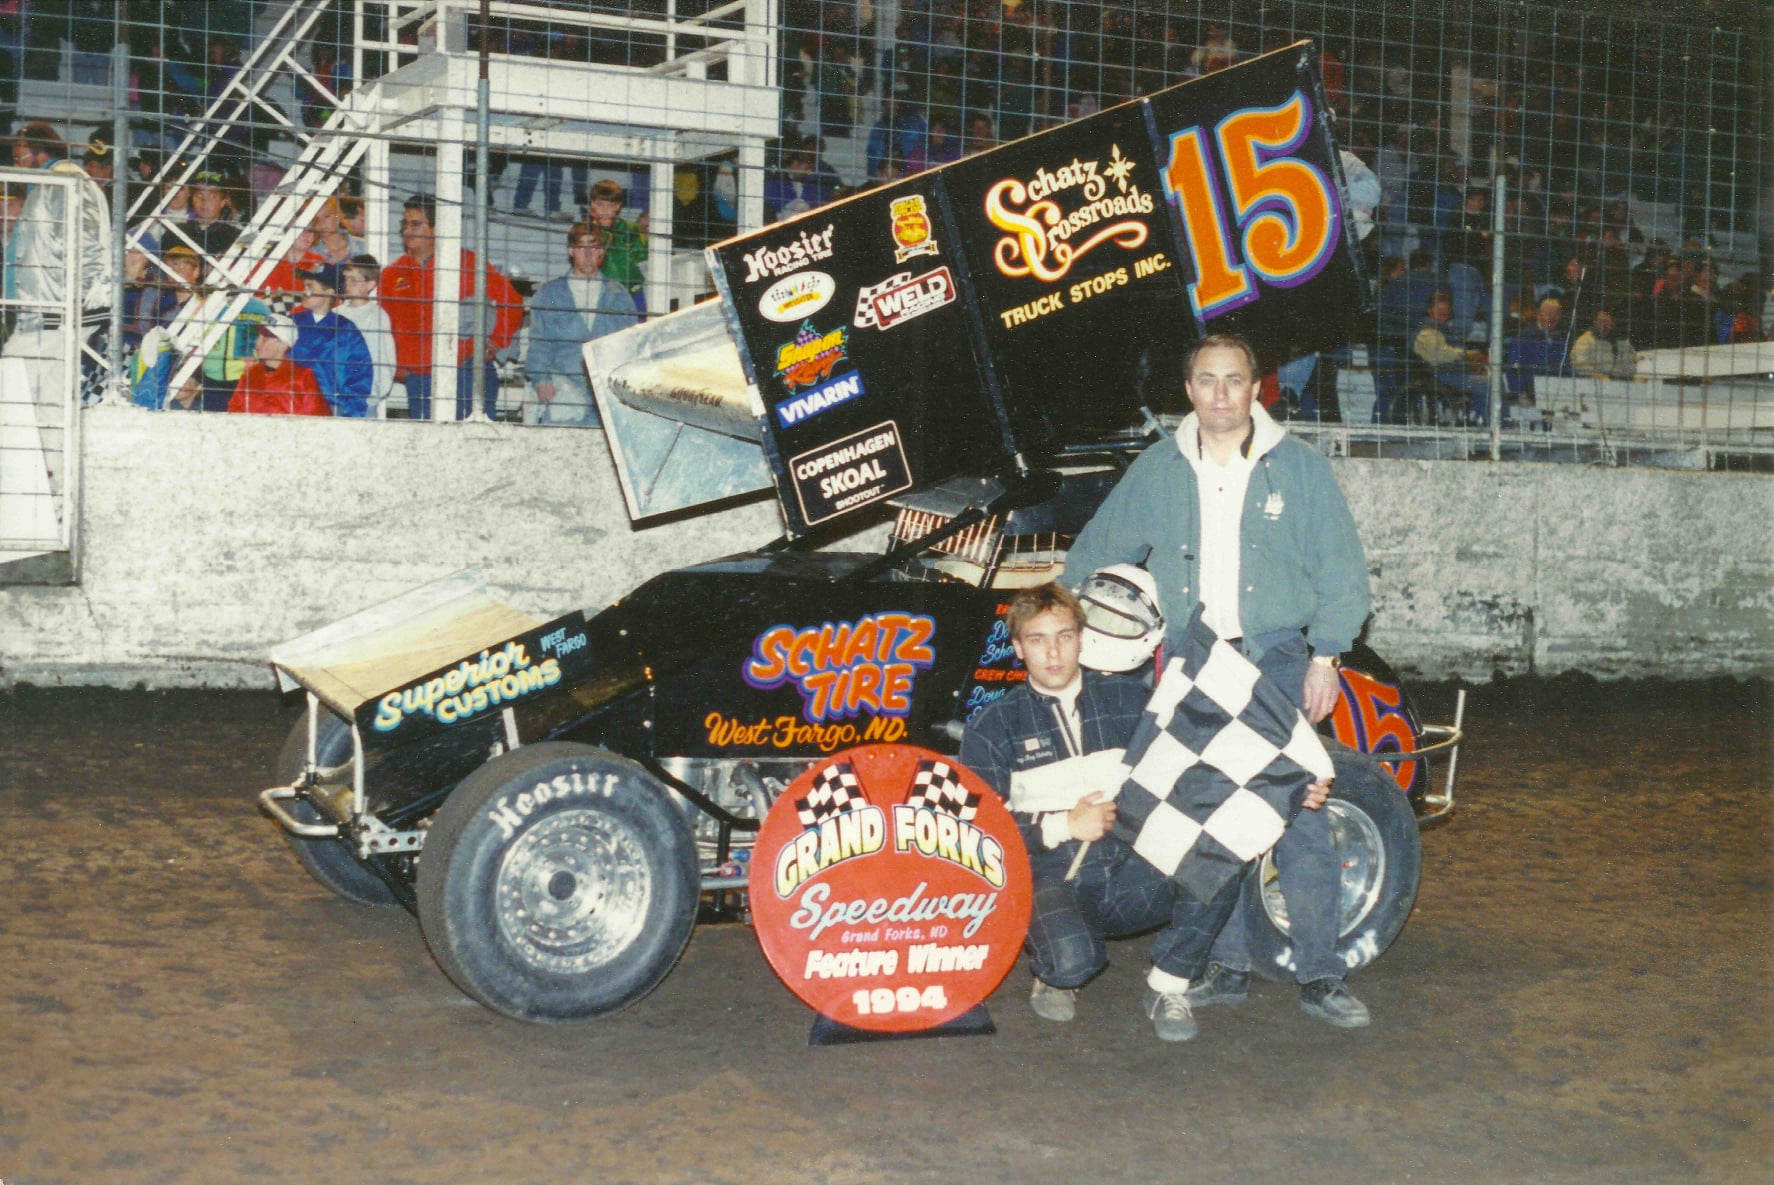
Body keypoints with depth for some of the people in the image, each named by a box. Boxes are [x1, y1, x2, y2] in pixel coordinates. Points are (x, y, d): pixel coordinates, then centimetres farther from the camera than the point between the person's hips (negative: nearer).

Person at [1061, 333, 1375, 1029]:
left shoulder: (1299, 468, 4)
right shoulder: (1156, 473, 10)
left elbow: (1341, 571, 3)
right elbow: (1095, 553, 19)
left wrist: (1325, 656, -4)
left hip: (1277, 659, -2)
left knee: (1298, 813, -8)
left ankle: (1318, 978, -2)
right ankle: (1227, 969, 14)